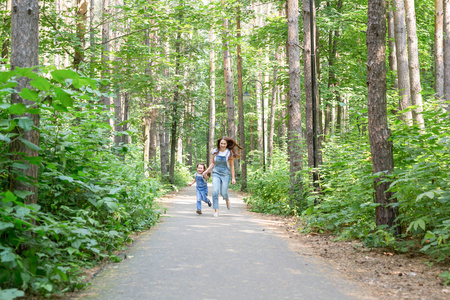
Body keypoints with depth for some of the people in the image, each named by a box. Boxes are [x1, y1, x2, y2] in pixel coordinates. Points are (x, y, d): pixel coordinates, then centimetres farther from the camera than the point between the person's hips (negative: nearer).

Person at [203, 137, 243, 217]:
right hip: (216, 174, 1)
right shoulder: (214, 152, 0)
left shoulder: (230, 153, -7)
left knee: (223, 193, -4)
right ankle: (216, 210, -6)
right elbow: (213, 163, 10)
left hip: (226, 174, -1)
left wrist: (233, 178, -3)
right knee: (215, 192, -14)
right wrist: (206, 171, -1)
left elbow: (232, 166, -2)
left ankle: (227, 200, 34)